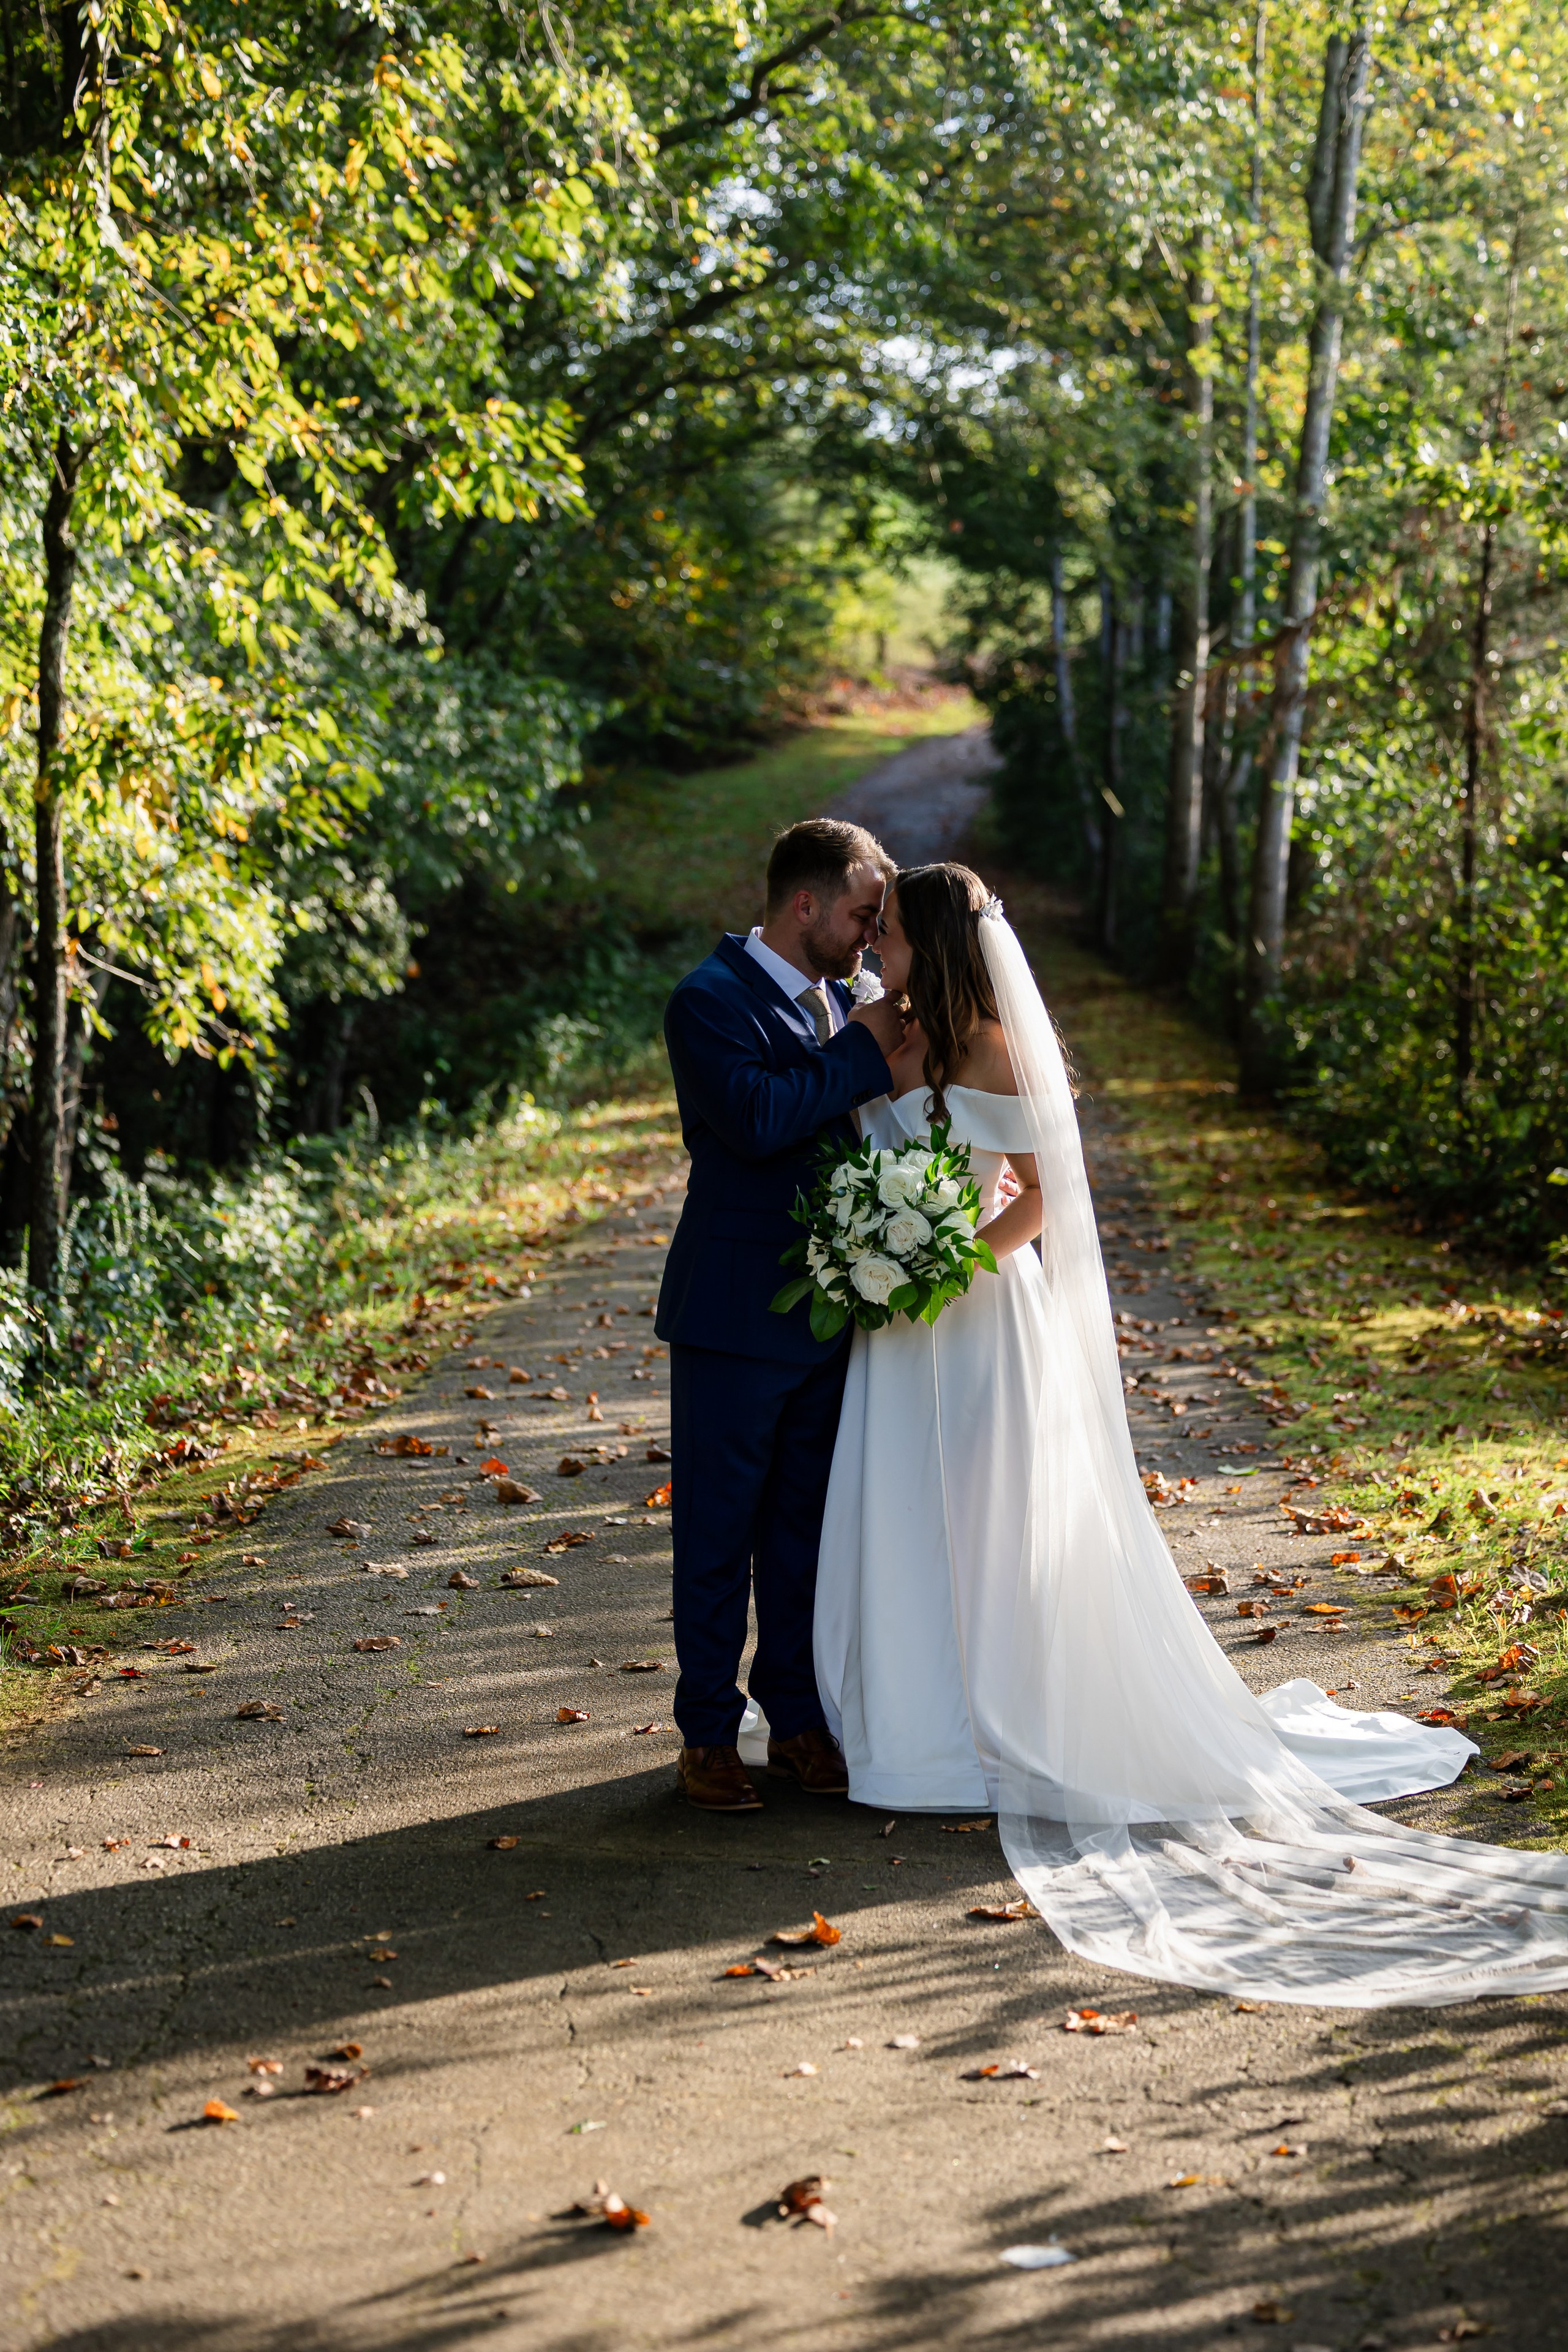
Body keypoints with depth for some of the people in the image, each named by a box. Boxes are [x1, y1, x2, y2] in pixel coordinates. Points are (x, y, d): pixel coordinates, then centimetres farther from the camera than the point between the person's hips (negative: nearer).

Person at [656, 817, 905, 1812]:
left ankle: (798, 1718, 25)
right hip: (736, 1315, -7)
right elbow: (756, 1118, -28)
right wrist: (862, 1048, -19)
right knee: (718, 1532, 4)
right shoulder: (710, 1001, -12)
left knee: (806, 1526, 14)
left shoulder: (844, 1000, 11)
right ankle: (709, 1736, 14)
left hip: (828, 1311, 7)